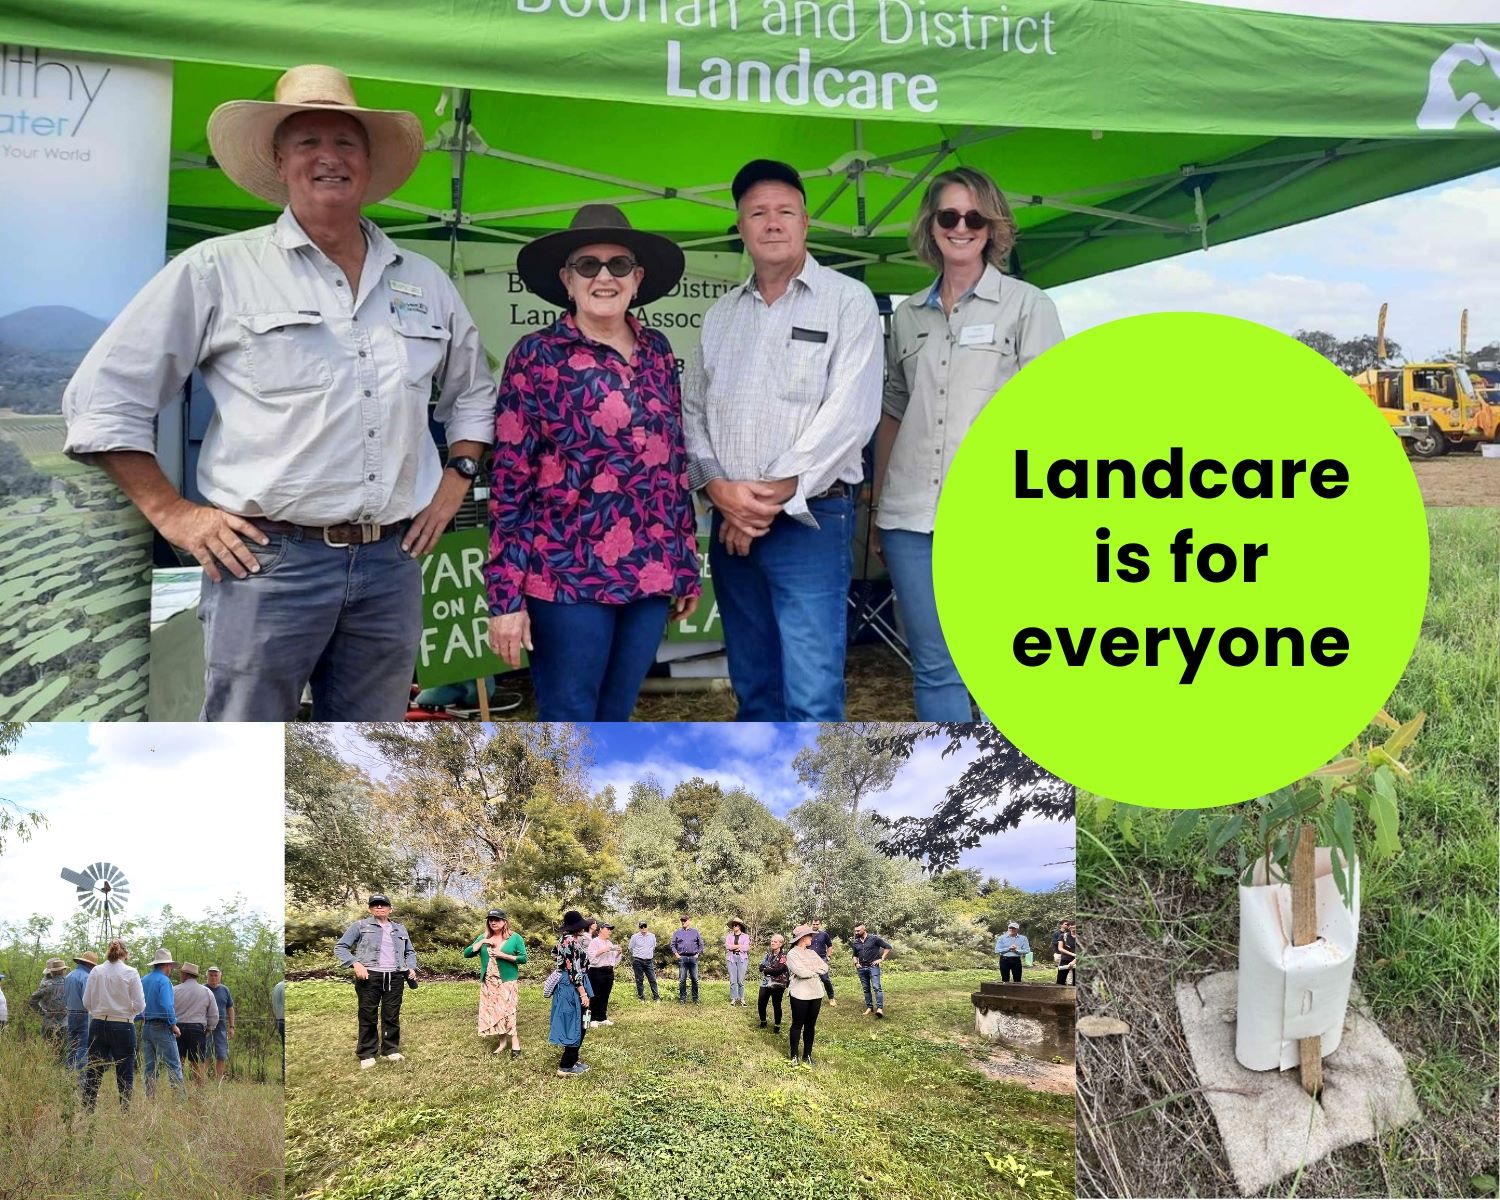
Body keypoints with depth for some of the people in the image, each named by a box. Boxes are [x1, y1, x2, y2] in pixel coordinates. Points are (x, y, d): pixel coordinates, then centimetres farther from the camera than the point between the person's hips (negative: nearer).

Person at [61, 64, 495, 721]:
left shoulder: (425, 283, 13)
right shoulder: (217, 269, 0)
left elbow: (473, 391, 28)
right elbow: (103, 397, 1)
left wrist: (455, 482, 14)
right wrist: (170, 512, -3)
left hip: (392, 565, 5)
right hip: (267, 564, -4)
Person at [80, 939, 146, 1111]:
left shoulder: (96, 971, 1)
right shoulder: (130, 973, -8)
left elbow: (86, 1002, 4)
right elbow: (139, 1006, -8)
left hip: (98, 1025, 3)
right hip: (123, 1027, -3)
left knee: (93, 1072, 12)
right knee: (125, 1074, 5)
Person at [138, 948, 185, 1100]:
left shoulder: (144, 981, 11)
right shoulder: (164, 980, -12)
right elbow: (167, 1006, -20)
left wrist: (143, 1020, 18)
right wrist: (174, 1025, -12)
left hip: (145, 1027, 8)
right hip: (162, 1027, -8)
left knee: (150, 1067, 12)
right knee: (174, 1066, -7)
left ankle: (149, 1099, 12)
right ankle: (181, 1097, -10)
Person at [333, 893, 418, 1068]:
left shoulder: (400, 929, 20)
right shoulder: (360, 926, 7)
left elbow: (410, 952, 29)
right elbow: (340, 947, 2)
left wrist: (411, 968, 10)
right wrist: (355, 963, -13)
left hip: (395, 978, 3)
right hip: (369, 977, -3)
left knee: (392, 1016, 4)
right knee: (368, 1017, -2)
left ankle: (390, 1050, 15)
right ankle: (367, 1055, 7)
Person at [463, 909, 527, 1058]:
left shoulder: (515, 938, -3)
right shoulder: (483, 937, 8)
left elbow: (523, 958, -6)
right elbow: (466, 953, 4)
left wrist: (503, 955, -17)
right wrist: (482, 942, -10)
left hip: (507, 982, -5)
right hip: (488, 983, 5)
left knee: (508, 1012, -10)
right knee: (491, 1012, 5)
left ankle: (515, 1045, -3)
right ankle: (501, 1041, 17)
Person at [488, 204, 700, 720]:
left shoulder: (657, 350, 10)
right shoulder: (537, 355, -4)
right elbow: (509, 481, -7)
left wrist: (687, 566, 14)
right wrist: (506, 595, -12)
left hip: (650, 574, 5)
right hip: (570, 576, -5)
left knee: (615, 720, 14)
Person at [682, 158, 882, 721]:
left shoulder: (847, 300, -1)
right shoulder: (722, 313, 15)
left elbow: (849, 413, -12)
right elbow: (692, 409, 11)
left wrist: (774, 496, -13)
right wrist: (719, 488, -7)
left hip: (810, 519, -5)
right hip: (730, 525, 5)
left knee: (811, 696, -9)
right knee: (753, 689, 13)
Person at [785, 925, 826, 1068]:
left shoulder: (812, 953, 13)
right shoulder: (792, 954, -8)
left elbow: (824, 968, 4)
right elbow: (801, 972, -20)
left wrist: (809, 969, -10)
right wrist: (815, 971, -4)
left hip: (816, 993, 6)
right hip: (800, 995, -6)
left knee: (810, 1025, 10)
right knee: (797, 1025, 3)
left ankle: (807, 1055, 20)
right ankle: (794, 1056, 13)